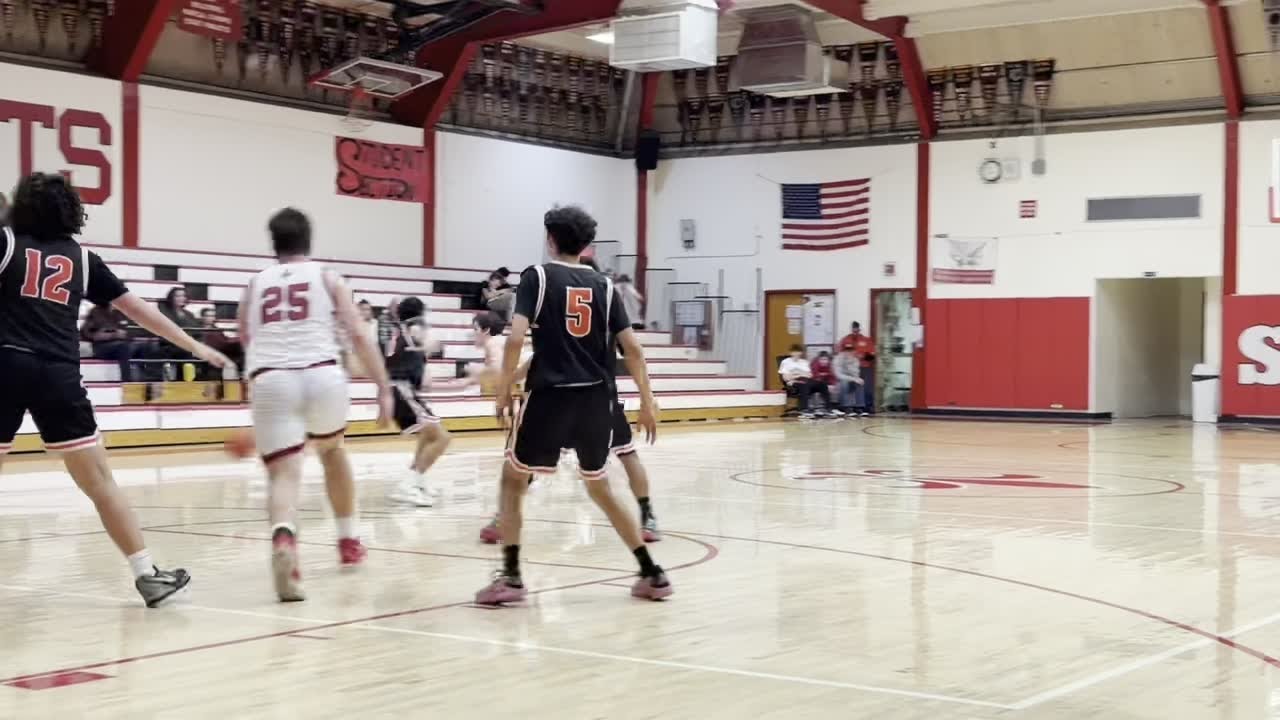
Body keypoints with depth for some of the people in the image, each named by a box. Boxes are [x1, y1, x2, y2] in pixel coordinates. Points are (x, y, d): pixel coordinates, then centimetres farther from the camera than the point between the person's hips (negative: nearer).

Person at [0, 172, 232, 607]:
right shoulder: (82, 258, 15)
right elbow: (137, 309, 19)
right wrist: (194, 346, 25)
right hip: (58, 375, 1)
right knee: (99, 481, 5)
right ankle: (147, 575, 4)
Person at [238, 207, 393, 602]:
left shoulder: (255, 284, 23)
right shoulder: (327, 276, 16)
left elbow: (246, 342, 34)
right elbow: (358, 336, 5)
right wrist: (384, 387, 5)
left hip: (269, 380, 0)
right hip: (322, 375, 0)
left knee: (283, 474, -5)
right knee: (333, 452, 29)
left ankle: (283, 539, -37)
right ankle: (348, 541, 38)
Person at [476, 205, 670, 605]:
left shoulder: (538, 276, 2)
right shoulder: (603, 285, 11)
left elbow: (516, 338, -10)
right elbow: (632, 348, 5)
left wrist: (504, 389, -1)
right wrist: (647, 402, 10)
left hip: (550, 394, -4)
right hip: (597, 398, 4)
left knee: (514, 480, 13)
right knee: (599, 487, 20)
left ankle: (511, 577, 2)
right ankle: (651, 574, 17)